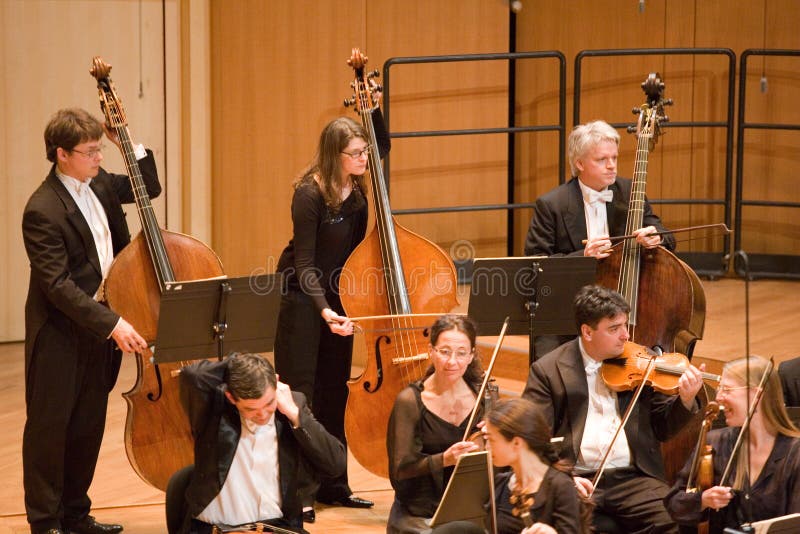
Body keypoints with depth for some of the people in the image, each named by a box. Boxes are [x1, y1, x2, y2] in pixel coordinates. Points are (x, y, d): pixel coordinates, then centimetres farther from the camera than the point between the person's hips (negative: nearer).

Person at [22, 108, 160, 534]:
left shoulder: (98, 183, 3)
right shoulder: (42, 211, -21)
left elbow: (150, 188, 19)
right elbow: (57, 285, -24)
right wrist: (112, 323, -28)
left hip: (98, 330, 8)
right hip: (60, 335, -7)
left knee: (89, 426, 13)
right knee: (49, 426, 3)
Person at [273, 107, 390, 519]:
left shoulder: (357, 187, -4)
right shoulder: (310, 195, -22)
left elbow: (383, 146, 18)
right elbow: (305, 265, -24)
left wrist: (373, 110, 2)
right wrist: (323, 309, -37)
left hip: (338, 297, 7)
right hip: (302, 299, -7)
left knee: (335, 392, 11)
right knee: (301, 394, -5)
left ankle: (332, 483, 19)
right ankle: (298, 492, -2)